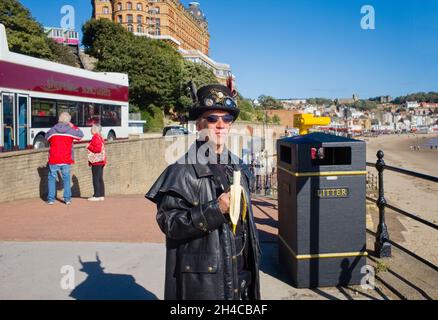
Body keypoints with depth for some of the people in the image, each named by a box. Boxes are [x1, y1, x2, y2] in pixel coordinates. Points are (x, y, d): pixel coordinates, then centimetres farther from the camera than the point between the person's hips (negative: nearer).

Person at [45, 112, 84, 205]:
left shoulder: (52, 130, -2)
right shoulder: (71, 130, -4)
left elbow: (46, 137, 18)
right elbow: (81, 135, 14)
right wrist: (73, 126, 14)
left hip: (54, 159, 0)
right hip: (66, 160, 0)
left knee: (52, 178, 10)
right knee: (66, 178, 12)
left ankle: (51, 198, 8)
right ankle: (67, 198, 10)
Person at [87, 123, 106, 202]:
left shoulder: (95, 137, -14)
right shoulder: (101, 138, 16)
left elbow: (98, 149, -21)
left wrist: (89, 146, -11)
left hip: (96, 161, -10)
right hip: (101, 161, 10)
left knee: (96, 179, -6)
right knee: (100, 179, 11)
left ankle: (97, 195, -4)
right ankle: (101, 195, 13)